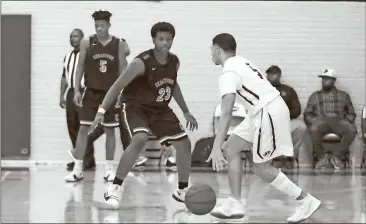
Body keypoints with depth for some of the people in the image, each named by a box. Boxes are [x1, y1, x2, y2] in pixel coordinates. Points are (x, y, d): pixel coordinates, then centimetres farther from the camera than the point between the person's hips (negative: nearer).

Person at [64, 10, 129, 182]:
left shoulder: (119, 44, 0)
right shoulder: (87, 43, 0)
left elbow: (122, 70, 3)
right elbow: (80, 67, 3)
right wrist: (77, 90, -4)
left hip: (110, 93, 0)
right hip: (91, 92, 0)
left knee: (110, 130, 5)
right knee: (83, 128, -3)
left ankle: (109, 168, 14)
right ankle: (78, 169, 0)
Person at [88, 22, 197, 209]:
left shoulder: (174, 62, -4)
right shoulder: (142, 62, -24)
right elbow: (118, 86, -23)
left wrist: (186, 112, 18)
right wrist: (102, 111, -30)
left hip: (160, 109, 7)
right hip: (136, 107, -7)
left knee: (184, 143, 4)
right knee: (140, 139, -33)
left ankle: (182, 191, 23)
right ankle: (114, 188, -25)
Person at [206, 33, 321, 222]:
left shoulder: (228, 74, -15)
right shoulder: (241, 63, 14)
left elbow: (226, 113, -25)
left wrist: (216, 148, -30)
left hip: (268, 113, -10)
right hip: (264, 111, 10)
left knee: (261, 167, -1)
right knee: (230, 149, 10)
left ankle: (306, 200, 5)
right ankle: (234, 204, 9)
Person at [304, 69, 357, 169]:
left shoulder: (344, 95, 20)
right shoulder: (314, 96, 20)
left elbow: (351, 114, 18)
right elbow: (307, 114, 15)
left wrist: (346, 122, -3)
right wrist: (314, 122, -6)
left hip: (338, 121, 0)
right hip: (321, 122, 0)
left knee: (352, 130, -34)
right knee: (313, 129, -38)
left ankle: (337, 155, -16)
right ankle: (321, 156, -17)